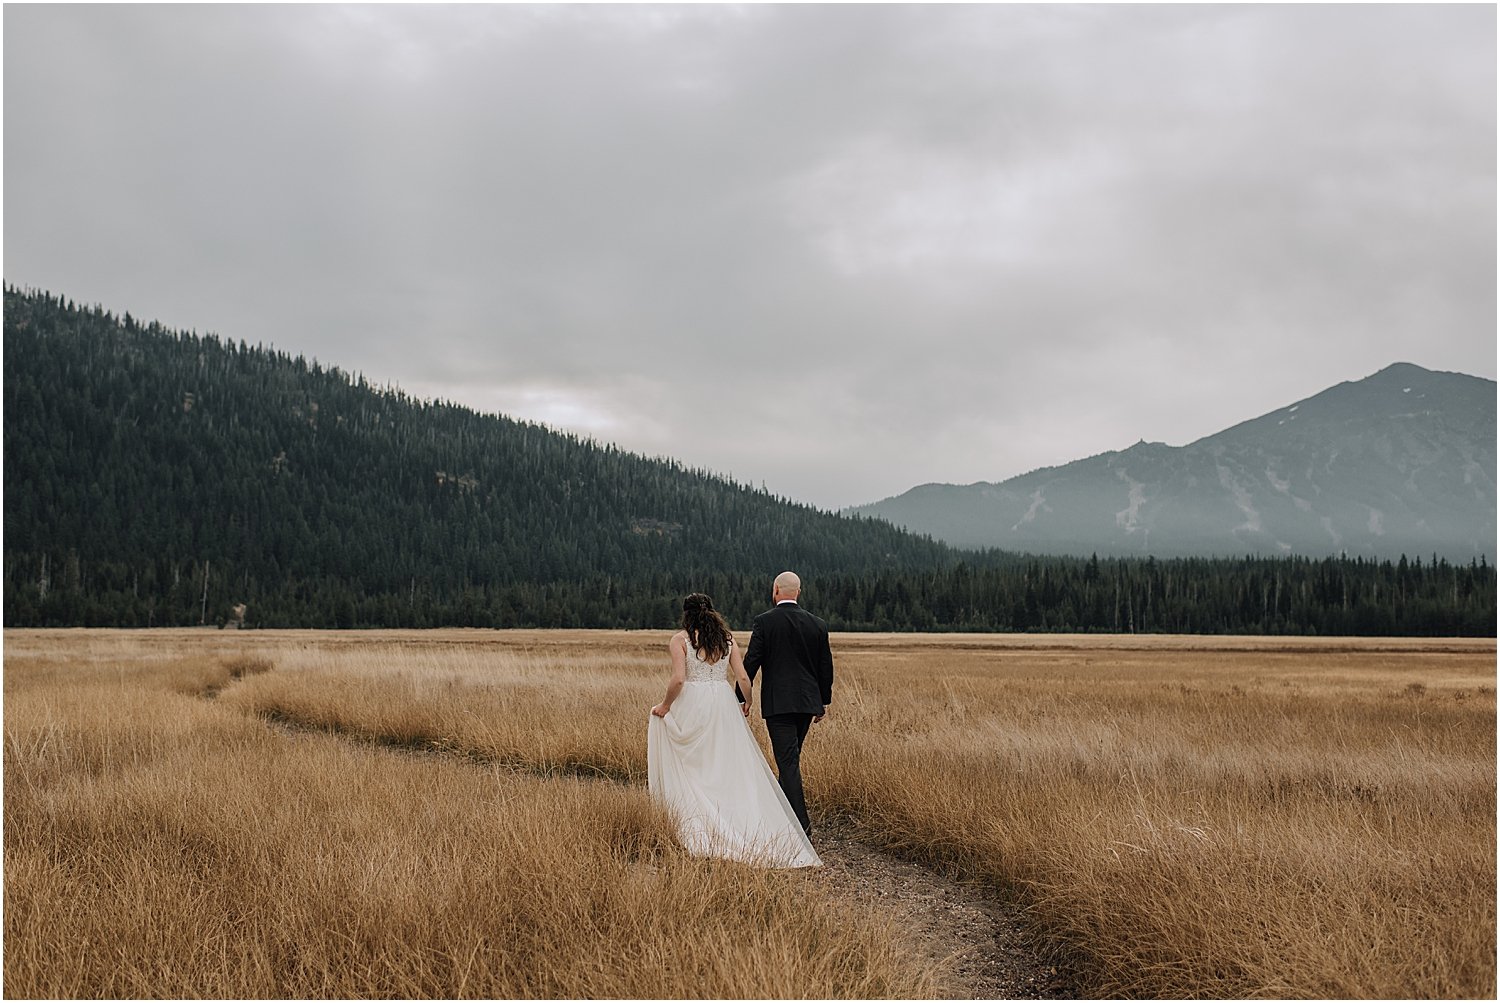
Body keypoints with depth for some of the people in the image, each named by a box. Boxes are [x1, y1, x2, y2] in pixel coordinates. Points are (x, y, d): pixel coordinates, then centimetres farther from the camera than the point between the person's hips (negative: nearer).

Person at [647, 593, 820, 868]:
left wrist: (665, 707, 0)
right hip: (723, 705, 4)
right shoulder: (726, 638, 7)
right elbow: (742, 677, 3)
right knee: (733, 767, 7)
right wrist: (747, 704, 19)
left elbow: (678, 680, -14)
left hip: (692, 705, -4)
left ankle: (697, 832, 7)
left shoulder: (680, 639, -4)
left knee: (691, 767, 8)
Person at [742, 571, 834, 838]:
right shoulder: (817, 624, 6)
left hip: (778, 703, -5)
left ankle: (801, 823, -12)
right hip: (808, 702, 5)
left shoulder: (765, 621, -7)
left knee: (788, 761, -5)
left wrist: (741, 698, 1)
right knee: (791, 757, 19)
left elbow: (751, 662, -8)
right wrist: (824, 702, 21)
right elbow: (826, 667, 11)